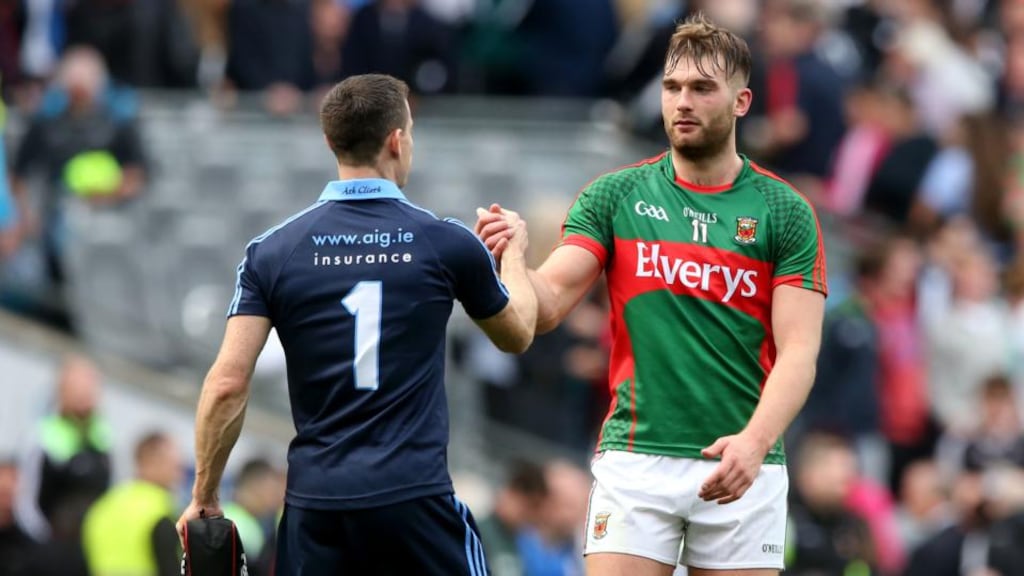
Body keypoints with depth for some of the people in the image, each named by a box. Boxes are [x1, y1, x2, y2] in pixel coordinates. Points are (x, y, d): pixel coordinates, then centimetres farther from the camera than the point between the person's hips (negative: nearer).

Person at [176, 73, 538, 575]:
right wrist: (514, 254, 39)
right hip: (415, 496, -2)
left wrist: (204, 495, 7)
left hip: (315, 501, 2)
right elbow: (516, 335, 19)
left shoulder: (271, 252, 1)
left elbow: (227, 384, -4)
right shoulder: (448, 244, -1)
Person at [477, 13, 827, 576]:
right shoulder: (614, 196, 5)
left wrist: (755, 440, -23)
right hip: (635, 460, 0)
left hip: (740, 466, 0)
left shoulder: (786, 212, 1)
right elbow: (546, 305, -3)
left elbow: (798, 351, -6)